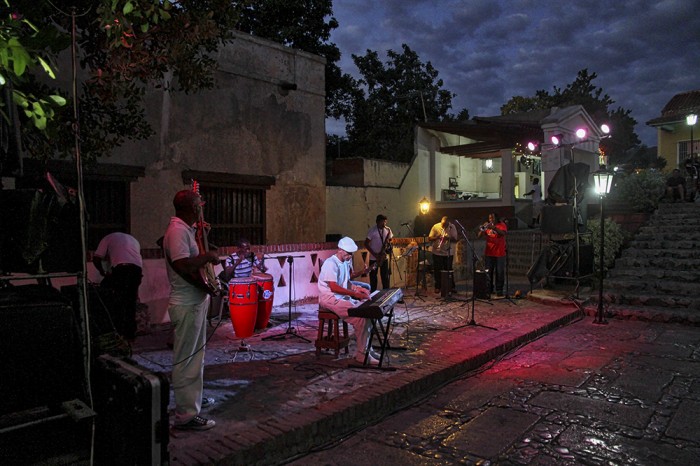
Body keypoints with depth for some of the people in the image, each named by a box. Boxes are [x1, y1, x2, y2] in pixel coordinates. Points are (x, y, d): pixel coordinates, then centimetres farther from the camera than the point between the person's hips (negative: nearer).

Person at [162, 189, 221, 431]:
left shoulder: (184, 229, 14)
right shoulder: (178, 230, -18)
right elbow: (183, 266, -30)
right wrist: (208, 256, -17)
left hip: (194, 302, 11)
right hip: (187, 305, -11)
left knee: (194, 357, 20)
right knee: (186, 361, -2)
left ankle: (192, 401, 34)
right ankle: (185, 415, 7)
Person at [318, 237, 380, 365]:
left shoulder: (345, 262, 12)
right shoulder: (331, 264, -18)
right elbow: (334, 287, -26)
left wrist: (358, 289, 4)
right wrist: (355, 294, -26)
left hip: (343, 297, 9)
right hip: (330, 298, -9)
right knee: (360, 316, -24)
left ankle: (366, 347, 0)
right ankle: (362, 354, -15)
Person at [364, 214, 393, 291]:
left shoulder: (388, 230, 2)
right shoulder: (372, 231, -10)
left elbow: (390, 240, 14)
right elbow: (366, 244, -10)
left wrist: (389, 244, -12)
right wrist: (375, 254, -17)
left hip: (384, 257, 3)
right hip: (373, 258, -3)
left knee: (385, 277, 5)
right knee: (373, 277, 5)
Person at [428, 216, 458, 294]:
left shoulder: (452, 227, -4)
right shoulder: (435, 226, -6)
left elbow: (455, 239, -5)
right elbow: (429, 238, -4)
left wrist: (448, 238, -24)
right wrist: (437, 237, -23)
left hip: (448, 252, 0)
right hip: (437, 252, 0)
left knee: (448, 270, 5)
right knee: (437, 270, 4)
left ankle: (451, 286, 17)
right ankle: (438, 287, 17)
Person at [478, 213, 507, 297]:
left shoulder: (502, 225, -1)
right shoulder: (487, 225, 8)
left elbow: (503, 233, -21)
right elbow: (479, 236, 2)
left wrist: (494, 228, -33)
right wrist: (482, 230, -18)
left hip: (499, 254, -3)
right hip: (488, 253, 3)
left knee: (500, 273, 0)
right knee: (488, 272, 6)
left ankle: (499, 290, 7)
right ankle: (489, 289, 15)